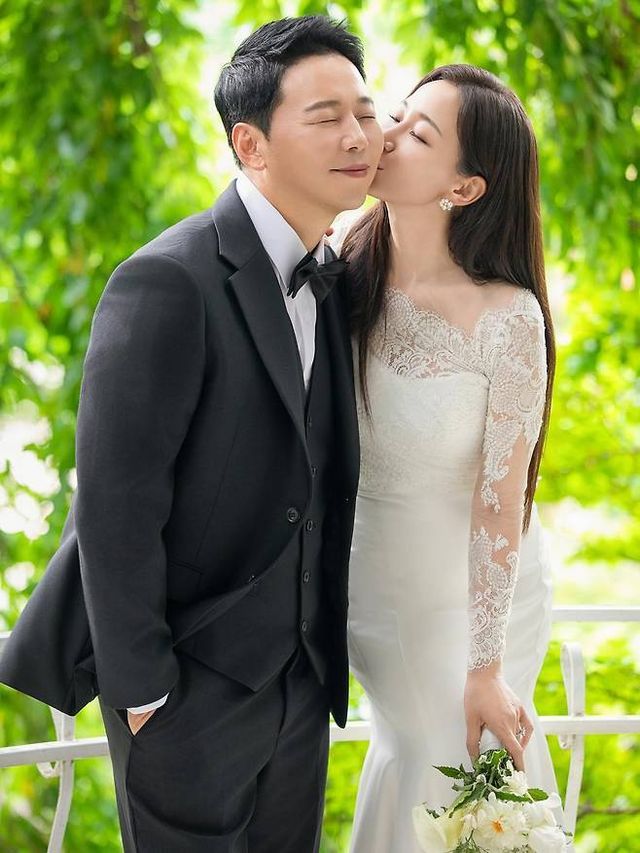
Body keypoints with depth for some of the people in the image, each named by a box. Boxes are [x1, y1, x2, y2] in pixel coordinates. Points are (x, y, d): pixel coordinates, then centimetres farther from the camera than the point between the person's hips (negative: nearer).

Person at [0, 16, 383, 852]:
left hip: (299, 673, 7)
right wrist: (142, 691, -17)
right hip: (193, 680, -7)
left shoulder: (334, 277, 6)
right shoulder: (167, 283, -20)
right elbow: (115, 506, -20)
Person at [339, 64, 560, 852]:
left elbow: (502, 500, -21)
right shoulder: (346, 278, -13)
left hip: (472, 594, -3)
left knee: (463, 769, 18)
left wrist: (486, 669, -15)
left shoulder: (507, 318, -26)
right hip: (370, 577, 3)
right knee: (414, 754, 24)